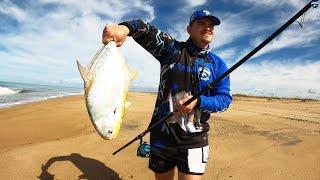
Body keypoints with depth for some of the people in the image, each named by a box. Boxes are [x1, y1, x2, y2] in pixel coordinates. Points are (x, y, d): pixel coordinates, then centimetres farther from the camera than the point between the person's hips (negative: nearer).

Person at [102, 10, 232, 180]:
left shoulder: (217, 64, 4)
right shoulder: (172, 49, 0)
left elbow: (225, 98, -1)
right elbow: (146, 32, -11)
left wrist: (199, 101, -19)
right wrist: (126, 27, -33)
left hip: (194, 139, 0)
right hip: (161, 134, 1)